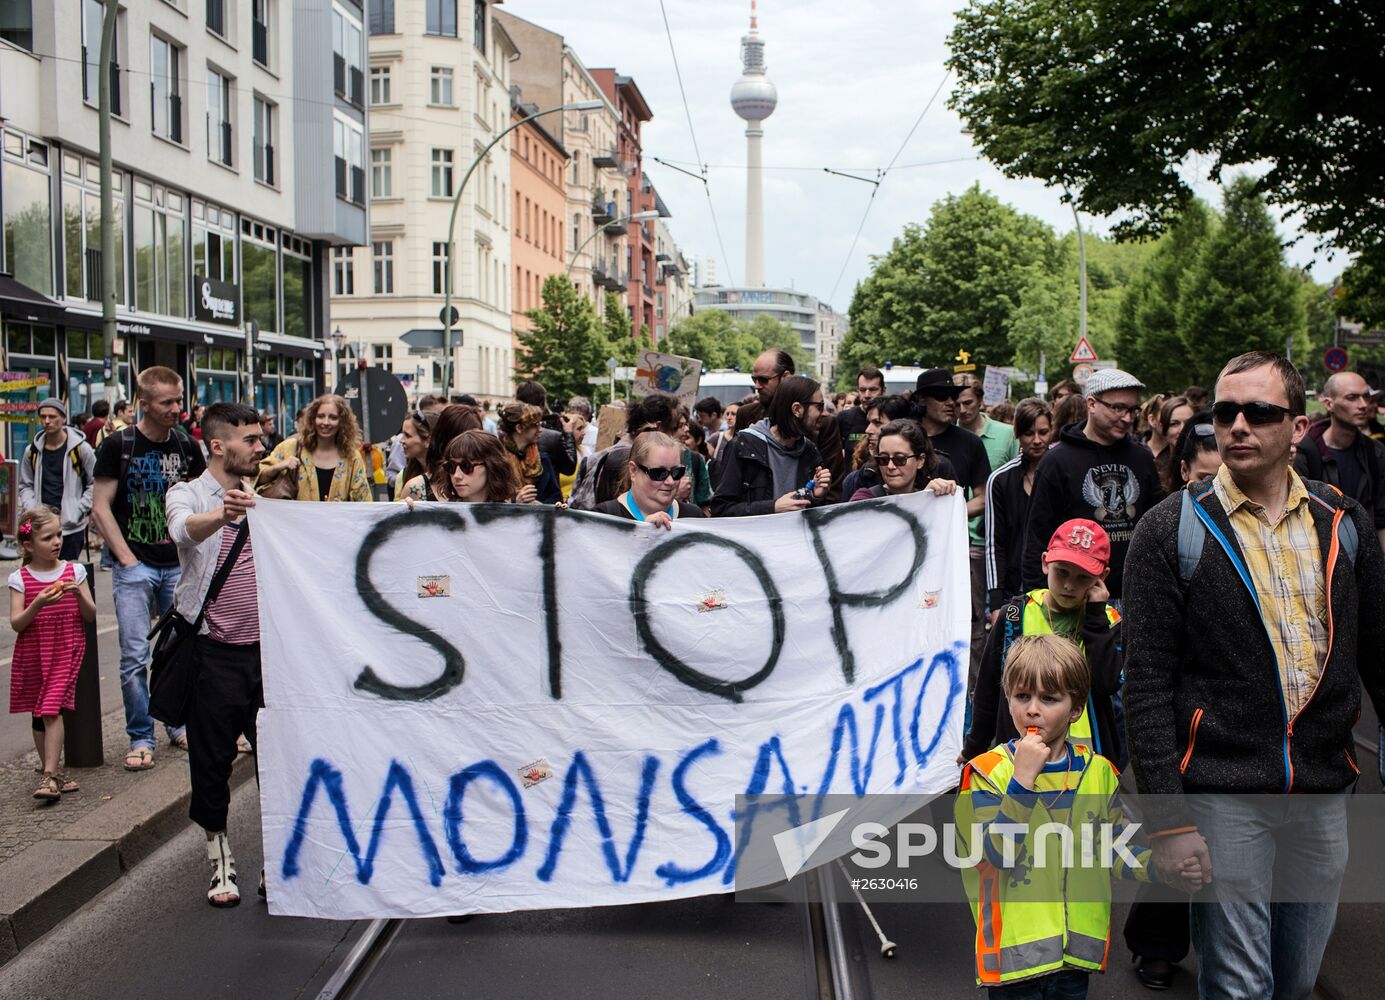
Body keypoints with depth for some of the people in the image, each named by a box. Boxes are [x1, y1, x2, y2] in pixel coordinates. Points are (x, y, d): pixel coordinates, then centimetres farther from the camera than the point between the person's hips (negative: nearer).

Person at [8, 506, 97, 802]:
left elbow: (90, 616, 3)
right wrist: (38, 604, -23)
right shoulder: (20, 579, -1)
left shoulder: (74, 571, 1)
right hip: (32, 656, 2)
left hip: (65, 653, -2)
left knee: (51, 709, -13)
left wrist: (79, 594, -16)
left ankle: (49, 776, -12)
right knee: (38, 713, 9)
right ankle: (53, 772, 23)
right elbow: (16, 623, -7)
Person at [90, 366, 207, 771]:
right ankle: (140, 738, 6)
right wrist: (126, 558, -10)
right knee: (135, 654, -4)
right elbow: (100, 506, -5)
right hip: (135, 566, -3)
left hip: (179, 565, 3)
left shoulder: (186, 445, 5)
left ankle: (180, 724, 24)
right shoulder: (118, 446, -5)